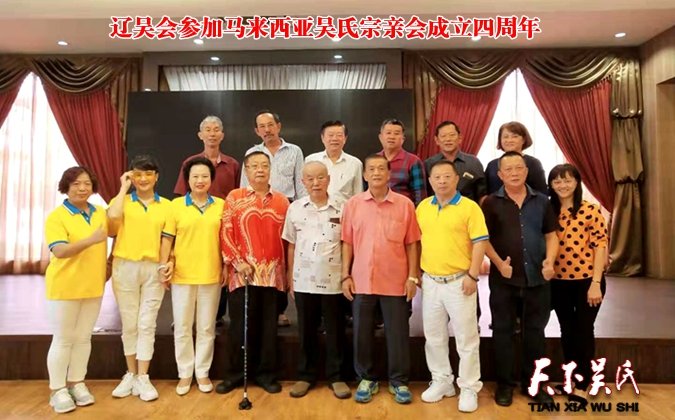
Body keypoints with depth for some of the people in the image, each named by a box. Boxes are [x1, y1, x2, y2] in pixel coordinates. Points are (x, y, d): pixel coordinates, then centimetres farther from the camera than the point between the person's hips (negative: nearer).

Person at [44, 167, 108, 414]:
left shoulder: (100, 213, 7)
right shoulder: (56, 216, -10)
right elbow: (59, 251, -23)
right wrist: (91, 239, -33)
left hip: (93, 287, 5)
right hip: (65, 287, -5)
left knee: (83, 338, 13)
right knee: (63, 340, 5)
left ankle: (76, 383, 27)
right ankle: (57, 390, 18)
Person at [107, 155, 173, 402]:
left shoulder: (166, 205, 7)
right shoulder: (122, 200, 4)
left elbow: (167, 238, 8)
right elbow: (113, 216, -20)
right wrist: (124, 188, -7)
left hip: (154, 269, 0)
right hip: (125, 267, 0)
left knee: (147, 324, 3)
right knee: (129, 324, 10)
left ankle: (143, 378, 11)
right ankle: (131, 374, 24)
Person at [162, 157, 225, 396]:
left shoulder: (221, 205, 1)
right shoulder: (176, 205, -1)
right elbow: (167, 239, 1)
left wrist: (226, 268, 1)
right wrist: (165, 263, -12)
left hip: (211, 275, 0)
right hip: (182, 275, 0)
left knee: (206, 328, 11)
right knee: (182, 327, 9)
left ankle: (203, 372, 25)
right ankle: (185, 374, 24)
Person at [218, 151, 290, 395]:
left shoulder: (281, 201, 9)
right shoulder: (234, 197, 4)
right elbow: (226, 233, -2)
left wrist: (289, 271, 4)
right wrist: (236, 262, -11)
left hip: (273, 273, 2)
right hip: (243, 272, -1)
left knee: (268, 325, 9)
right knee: (240, 324, 7)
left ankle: (266, 374, 22)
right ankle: (235, 373, 22)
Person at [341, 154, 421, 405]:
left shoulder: (405, 204, -2)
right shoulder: (353, 204, 1)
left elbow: (411, 244, 1)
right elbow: (347, 243, 4)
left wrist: (413, 276, -3)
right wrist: (346, 276, 0)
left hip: (396, 282, -1)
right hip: (362, 281, 1)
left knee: (397, 333, 8)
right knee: (362, 332, 11)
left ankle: (399, 381, 26)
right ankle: (366, 379, 29)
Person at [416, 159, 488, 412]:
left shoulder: (469, 207, -8)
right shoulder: (422, 207, 7)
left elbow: (480, 243, -10)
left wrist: (472, 275, -15)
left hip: (459, 281, -5)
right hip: (430, 281, 5)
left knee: (466, 338, 5)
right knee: (434, 336, 14)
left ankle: (469, 388, 20)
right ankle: (441, 381, 31)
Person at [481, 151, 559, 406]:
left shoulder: (541, 201, 7)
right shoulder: (491, 203, -1)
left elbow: (551, 235, 8)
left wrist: (550, 260, -9)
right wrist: (499, 263, -15)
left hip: (537, 279, 3)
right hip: (504, 279, -2)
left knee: (535, 331, 12)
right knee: (503, 331, 6)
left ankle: (532, 383, 28)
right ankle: (504, 384, 20)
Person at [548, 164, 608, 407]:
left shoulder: (591, 211, -7)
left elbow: (601, 246, -9)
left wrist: (596, 283, -14)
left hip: (587, 280, -3)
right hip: (558, 282, 4)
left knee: (584, 331, 4)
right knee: (567, 331, 14)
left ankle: (582, 387, 14)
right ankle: (570, 379, 28)